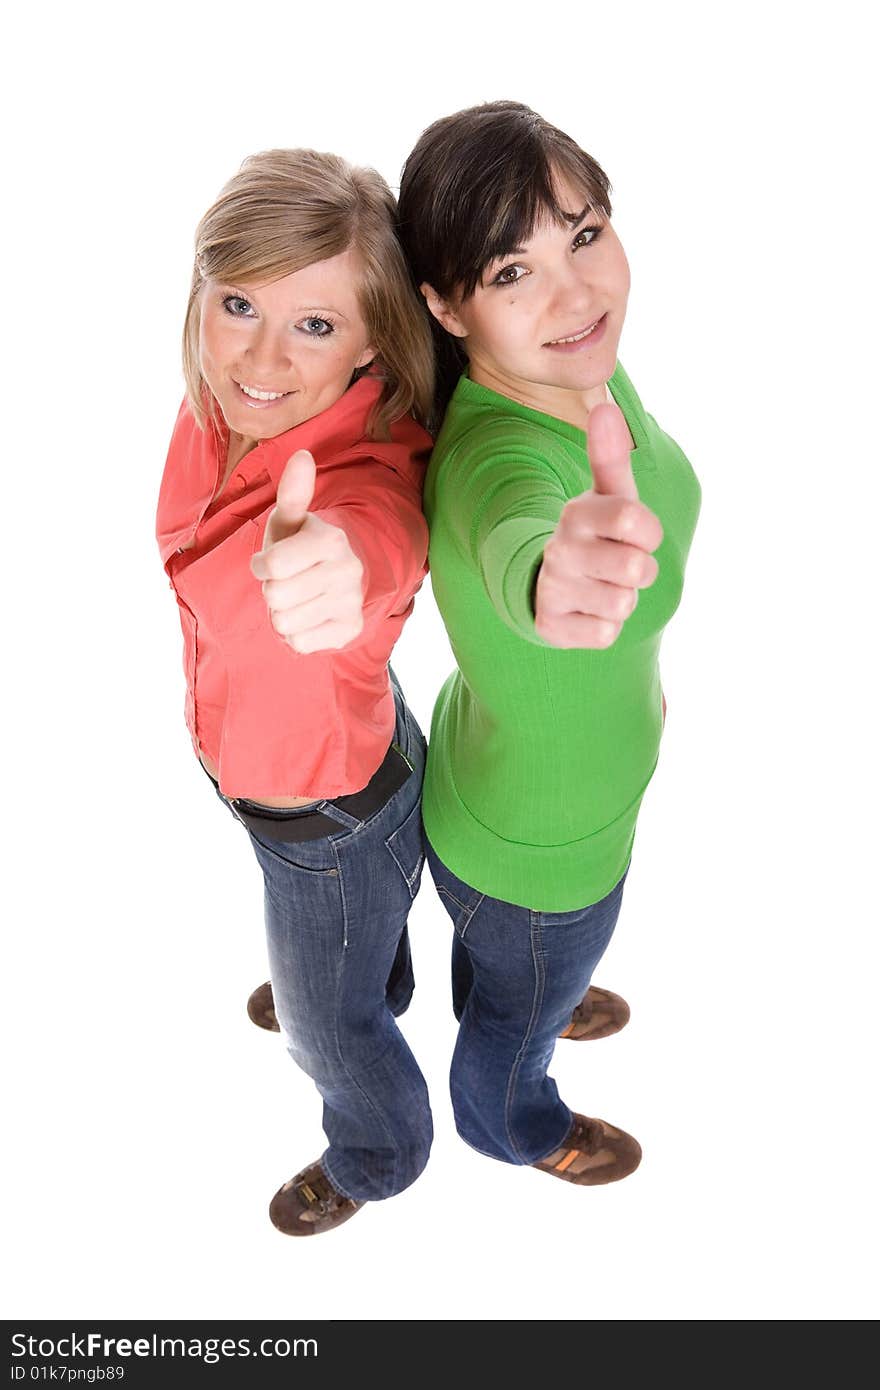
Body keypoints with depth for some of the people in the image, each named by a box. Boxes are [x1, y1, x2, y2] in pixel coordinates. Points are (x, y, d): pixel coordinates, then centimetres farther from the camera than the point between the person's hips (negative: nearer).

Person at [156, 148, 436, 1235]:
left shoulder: (367, 481, -42)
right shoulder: (218, 407, -20)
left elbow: (370, 546, -67)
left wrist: (333, 571, -86)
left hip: (333, 812, -6)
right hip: (255, 759, 7)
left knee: (329, 1022, 24)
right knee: (346, 946, 39)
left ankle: (376, 1156, 59)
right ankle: (377, 989, 76)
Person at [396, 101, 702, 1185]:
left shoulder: (581, 367, -16)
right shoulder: (498, 455, -41)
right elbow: (514, 541, -64)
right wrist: (557, 581, -85)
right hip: (537, 849, -6)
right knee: (522, 1010, 29)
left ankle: (516, 997, 73)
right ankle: (510, 1122, 63)